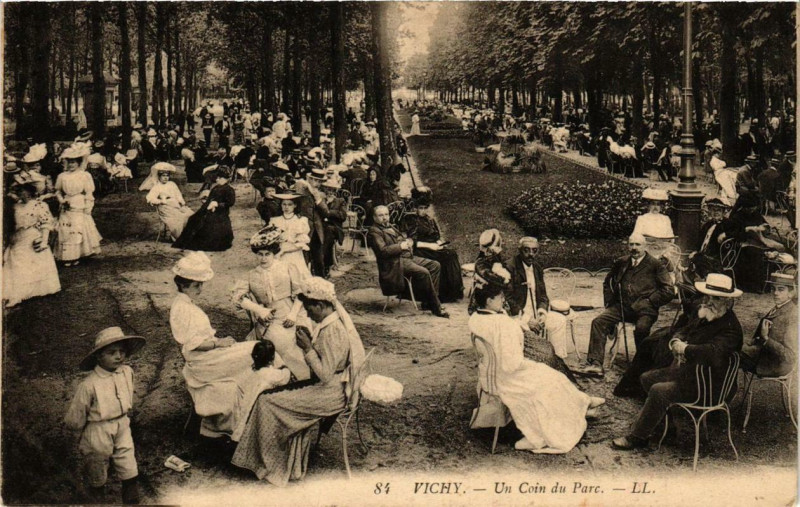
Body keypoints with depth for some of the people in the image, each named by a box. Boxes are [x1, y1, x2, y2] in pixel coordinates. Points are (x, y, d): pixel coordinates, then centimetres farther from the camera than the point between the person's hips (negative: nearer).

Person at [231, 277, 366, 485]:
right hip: (335, 386, 10)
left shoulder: (331, 331, -25)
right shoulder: (335, 320, 6)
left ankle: (270, 464, 11)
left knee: (268, 402, -8)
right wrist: (311, 339, 5)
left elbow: (326, 376, -24)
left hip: (332, 393, -10)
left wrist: (307, 348, -20)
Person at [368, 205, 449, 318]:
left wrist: (408, 241, 6)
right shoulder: (374, 231, -6)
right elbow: (383, 251, -18)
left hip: (408, 256, 10)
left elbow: (403, 239, 29)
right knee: (423, 272, -27)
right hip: (394, 263, -10)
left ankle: (428, 301, -4)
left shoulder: (390, 227, 24)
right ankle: (436, 307, -17)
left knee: (435, 265, -1)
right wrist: (401, 246, -15)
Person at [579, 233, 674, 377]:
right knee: (598, 322, -20)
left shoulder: (655, 265, 5)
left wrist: (648, 302, -8)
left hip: (644, 309, -4)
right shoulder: (621, 262, 18)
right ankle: (595, 363, -25)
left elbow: (668, 291, 0)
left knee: (641, 328, -36)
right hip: (621, 306, 4)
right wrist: (609, 301, 18)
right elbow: (607, 282, 34)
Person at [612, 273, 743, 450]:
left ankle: (637, 437, -14)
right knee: (647, 378, 14)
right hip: (686, 370, 11)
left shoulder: (730, 328, -22)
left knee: (659, 390, -26)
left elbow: (712, 352, -38)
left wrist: (684, 349, -24)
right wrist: (676, 341, -6)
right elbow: (685, 332, 19)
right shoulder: (707, 317, 9)